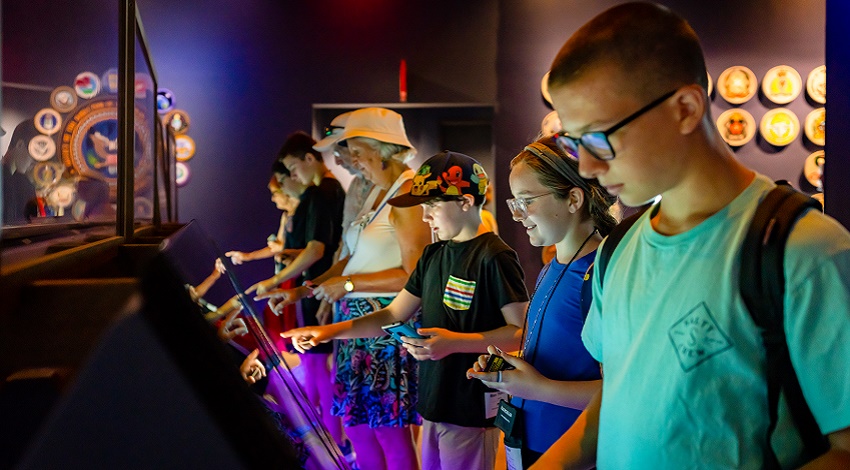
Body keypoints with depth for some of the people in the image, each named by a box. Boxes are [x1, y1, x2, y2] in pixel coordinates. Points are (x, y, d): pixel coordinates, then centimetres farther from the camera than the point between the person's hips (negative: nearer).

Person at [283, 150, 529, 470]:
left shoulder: (494, 257, -14)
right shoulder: (433, 255, 12)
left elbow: (524, 332, -18)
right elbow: (394, 314, 14)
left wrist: (455, 342, -26)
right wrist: (332, 330, 3)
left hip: (472, 410, -8)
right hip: (433, 405, 8)